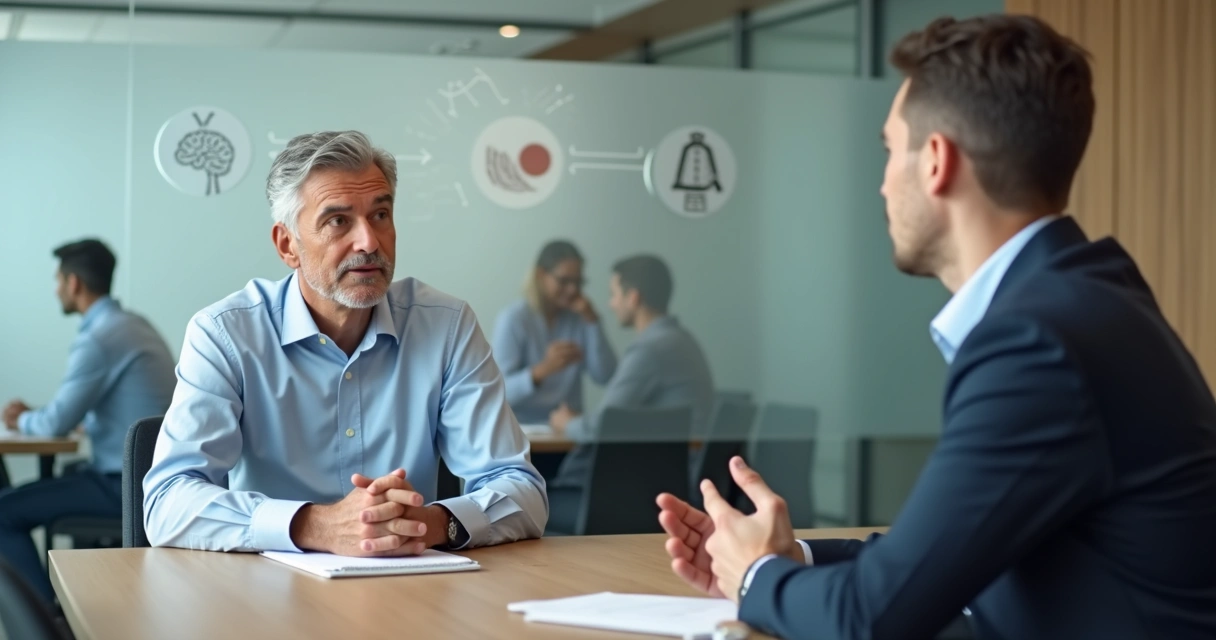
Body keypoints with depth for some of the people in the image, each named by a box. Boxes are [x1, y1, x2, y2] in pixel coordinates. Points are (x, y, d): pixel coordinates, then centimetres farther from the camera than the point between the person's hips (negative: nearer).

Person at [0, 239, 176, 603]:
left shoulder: (99, 338, -17)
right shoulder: (133, 325, 12)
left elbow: (57, 424, -15)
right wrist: (35, 416, 20)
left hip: (128, 486, -10)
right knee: (57, 481, 28)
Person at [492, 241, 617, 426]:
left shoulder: (580, 317, 6)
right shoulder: (512, 319, -7)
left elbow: (605, 377, -3)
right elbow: (500, 392, -15)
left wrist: (592, 321, -9)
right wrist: (542, 370, -31)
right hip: (522, 427, -4)